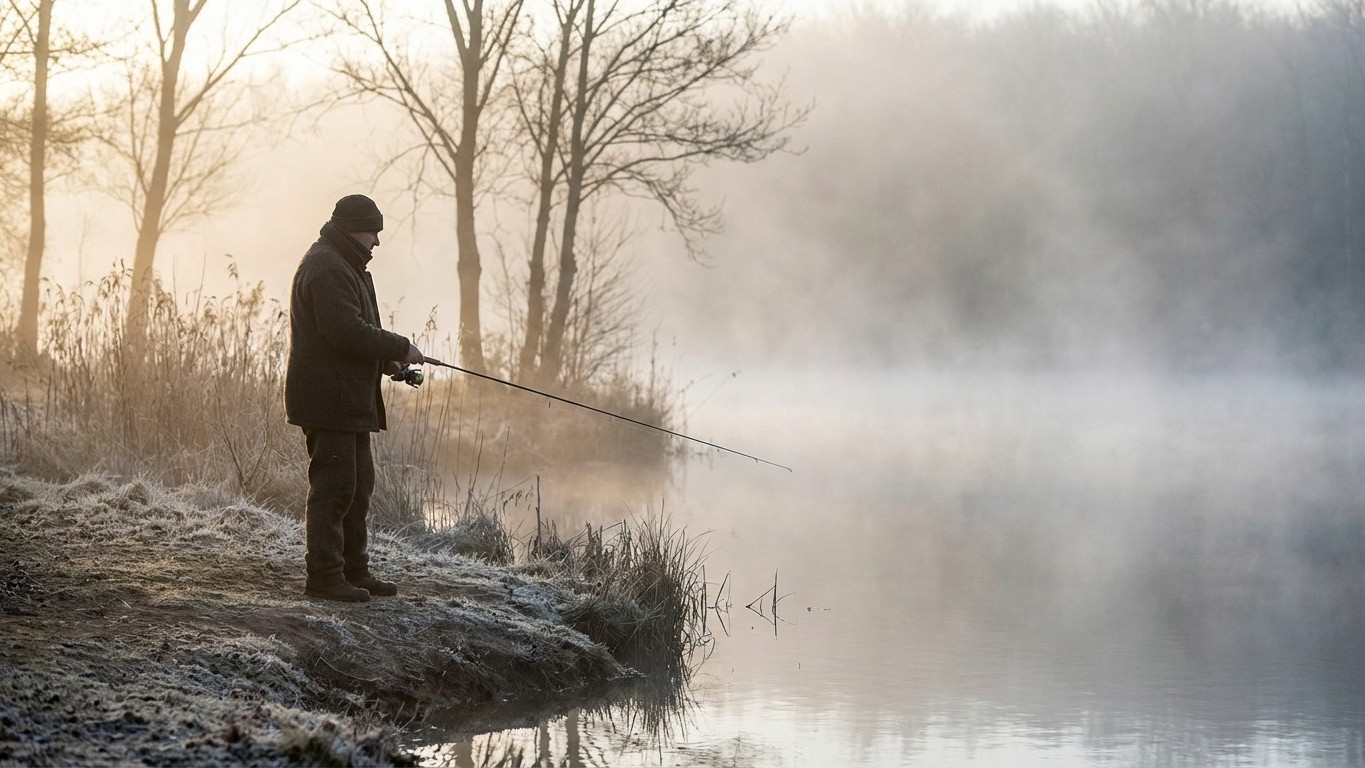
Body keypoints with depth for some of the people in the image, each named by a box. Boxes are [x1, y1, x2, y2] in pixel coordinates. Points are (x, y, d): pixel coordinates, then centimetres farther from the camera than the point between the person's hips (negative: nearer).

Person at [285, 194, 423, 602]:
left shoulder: (345, 266, 20)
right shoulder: (327, 269, -16)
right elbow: (347, 332, -25)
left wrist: (385, 360, 10)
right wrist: (400, 349, -15)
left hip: (349, 400, 11)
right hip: (328, 398, -11)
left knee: (358, 487, 16)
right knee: (334, 486, -9)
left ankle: (354, 569, 22)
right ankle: (324, 575, -5)